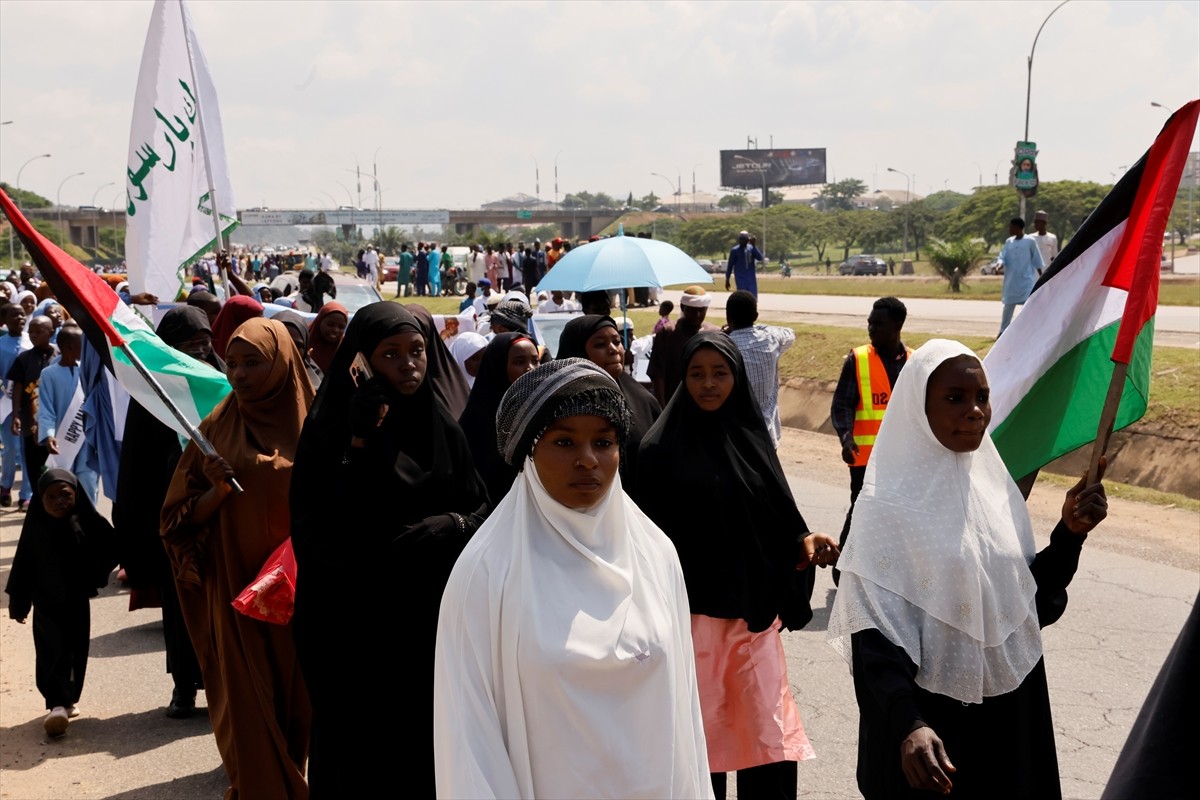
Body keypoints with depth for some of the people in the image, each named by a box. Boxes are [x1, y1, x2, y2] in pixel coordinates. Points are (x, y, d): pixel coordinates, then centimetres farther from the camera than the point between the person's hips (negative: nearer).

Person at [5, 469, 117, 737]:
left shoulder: (87, 523, -5)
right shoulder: (35, 528, -5)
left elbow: (109, 550, 0)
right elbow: (23, 564, -2)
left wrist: (93, 577, -10)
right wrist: (18, 603, 0)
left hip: (77, 600, 2)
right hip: (47, 603, -2)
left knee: (76, 652, 10)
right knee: (53, 653, -10)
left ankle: (68, 699, 25)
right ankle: (57, 704, -15)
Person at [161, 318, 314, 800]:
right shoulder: (216, 430, 0)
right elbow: (181, 519, 1)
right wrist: (217, 491, -18)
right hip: (237, 592, 0)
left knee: (300, 700, 9)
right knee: (247, 705, 0)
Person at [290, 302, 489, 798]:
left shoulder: (444, 428, 5)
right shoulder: (329, 430, -6)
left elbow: (482, 508, 9)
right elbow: (317, 532, -15)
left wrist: (453, 528, -12)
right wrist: (360, 447, -21)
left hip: (432, 626, 3)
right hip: (356, 631, -3)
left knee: (431, 747, 7)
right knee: (364, 750, 4)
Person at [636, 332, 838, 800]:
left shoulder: (752, 437, 6)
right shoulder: (662, 448, -5)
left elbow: (775, 517, 11)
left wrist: (804, 542, -9)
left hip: (755, 611, 3)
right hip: (693, 612, -3)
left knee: (770, 739, 2)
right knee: (701, 738, 7)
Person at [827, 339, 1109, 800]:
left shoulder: (997, 486, 2)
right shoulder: (889, 504, -14)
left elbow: (1034, 603, 9)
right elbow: (873, 633, -17)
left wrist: (1070, 533, -5)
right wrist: (908, 725, -31)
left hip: (1012, 713, 6)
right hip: (931, 721, -5)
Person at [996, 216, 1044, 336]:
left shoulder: (1030, 241, -4)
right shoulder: (1009, 241, 8)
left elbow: (1037, 261, 1)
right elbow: (1002, 257, 4)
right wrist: (1000, 265, -19)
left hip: (1026, 280, -4)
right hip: (1011, 280, 4)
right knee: (1008, 306, 10)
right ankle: (1003, 330, 20)